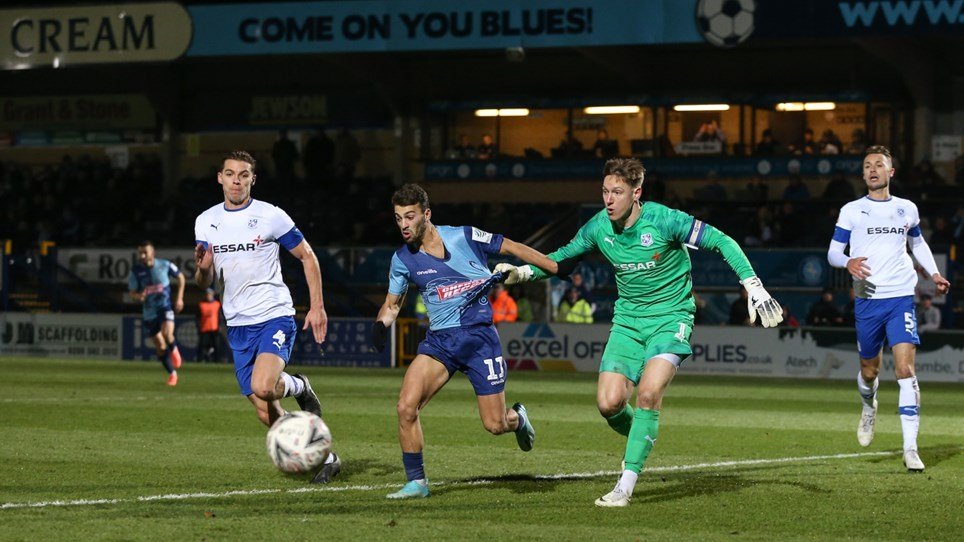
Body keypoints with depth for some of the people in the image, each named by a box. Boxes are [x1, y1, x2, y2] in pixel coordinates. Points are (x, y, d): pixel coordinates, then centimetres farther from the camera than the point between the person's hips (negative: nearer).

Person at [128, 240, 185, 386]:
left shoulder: (165, 265, -9)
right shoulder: (136, 271, -8)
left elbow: (180, 277, 8)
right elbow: (132, 292, 0)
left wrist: (179, 298, 3)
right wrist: (138, 296, -25)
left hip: (165, 306, -2)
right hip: (149, 312, 2)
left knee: (167, 333, -28)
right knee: (160, 346, 6)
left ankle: (174, 350, 7)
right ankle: (172, 373, 25)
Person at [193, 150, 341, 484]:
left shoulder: (271, 216, -6)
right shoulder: (206, 222, 6)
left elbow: (307, 256, 3)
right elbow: (204, 283, 9)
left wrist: (317, 306, -4)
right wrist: (203, 268, -15)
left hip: (275, 316, -5)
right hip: (238, 325, 5)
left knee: (262, 386, -30)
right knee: (266, 414, 1)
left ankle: (299, 387, 4)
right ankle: (325, 458, 18)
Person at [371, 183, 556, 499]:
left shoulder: (464, 237, -9)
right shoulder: (403, 259, 0)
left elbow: (511, 248, 2)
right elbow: (392, 303, 14)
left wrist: (560, 268, 3)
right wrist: (381, 324, -7)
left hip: (479, 336, -2)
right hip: (439, 340, 2)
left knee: (495, 425, -1)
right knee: (406, 408, -19)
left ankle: (517, 418, 38)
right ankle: (416, 482, -4)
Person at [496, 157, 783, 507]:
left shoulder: (663, 220, -19)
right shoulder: (598, 227, -5)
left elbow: (722, 242, -13)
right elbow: (563, 258, 13)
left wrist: (754, 287, -20)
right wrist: (523, 272, -3)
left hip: (670, 318, -4)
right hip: (628, 320, 4)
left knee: (648, 393, -24)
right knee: (609, 403, -12)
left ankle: (625, 486, -18)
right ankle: (642, 438, 23)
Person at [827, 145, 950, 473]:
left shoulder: (907, 209, 10)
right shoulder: (851, 211, 3)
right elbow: (833, 252, 3)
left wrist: (934, 273, 13)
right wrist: (848, 262, -20)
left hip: (901, 298, 0)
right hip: (867, 299, 0)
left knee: (905, 369, -13)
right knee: (869, 370, 10)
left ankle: (910, 449, -16)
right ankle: (869, 408, 47)